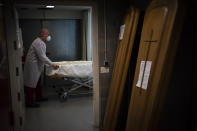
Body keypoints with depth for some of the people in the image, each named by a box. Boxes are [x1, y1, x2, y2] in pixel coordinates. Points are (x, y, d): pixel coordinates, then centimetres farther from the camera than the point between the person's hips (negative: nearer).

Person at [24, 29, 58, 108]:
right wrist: (52, 64, -21)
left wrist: (50, 63, 21)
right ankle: (29, 102, 5)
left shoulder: (41, 42, 12)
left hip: (36, 66, 11)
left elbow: (42, 56, 20)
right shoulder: (39, 43, -22)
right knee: (31, 84, -3)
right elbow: (42, 57, -27)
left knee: (37, 82, 20)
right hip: (33, 66, -11)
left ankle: (39, 97, 33)